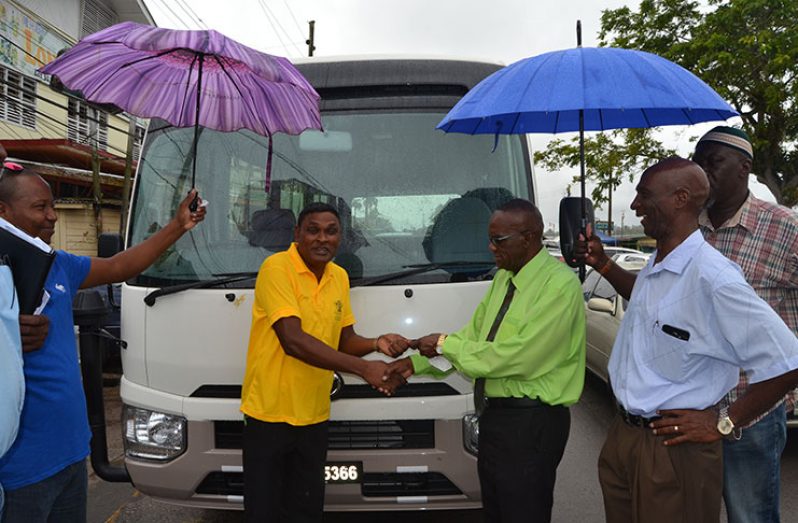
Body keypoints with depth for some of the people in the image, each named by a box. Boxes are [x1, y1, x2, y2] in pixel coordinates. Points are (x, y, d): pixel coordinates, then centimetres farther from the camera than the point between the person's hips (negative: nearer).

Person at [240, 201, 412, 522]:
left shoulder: (339, 277, 5)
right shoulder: (277, 267, -16)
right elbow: (293, 341, -26)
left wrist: (377, 344, -8)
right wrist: (364, 368, -28)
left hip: (314, 416, 6)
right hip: (269, 412, -6)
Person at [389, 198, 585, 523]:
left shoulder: (560, 284, -18)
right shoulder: (503, 278, 10)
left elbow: (518, 356, -24)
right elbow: (472, 336, 14)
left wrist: (446, 344, -15)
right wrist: (415, 363, 5)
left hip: (531, 423, -9)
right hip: (494, 414, 9)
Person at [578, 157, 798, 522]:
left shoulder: (713, 277, -23)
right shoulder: (655, 266, 4)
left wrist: (724, 423, -15)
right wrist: (602, 264, 16)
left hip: (673, 447, -8)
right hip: (622, 436, 8)